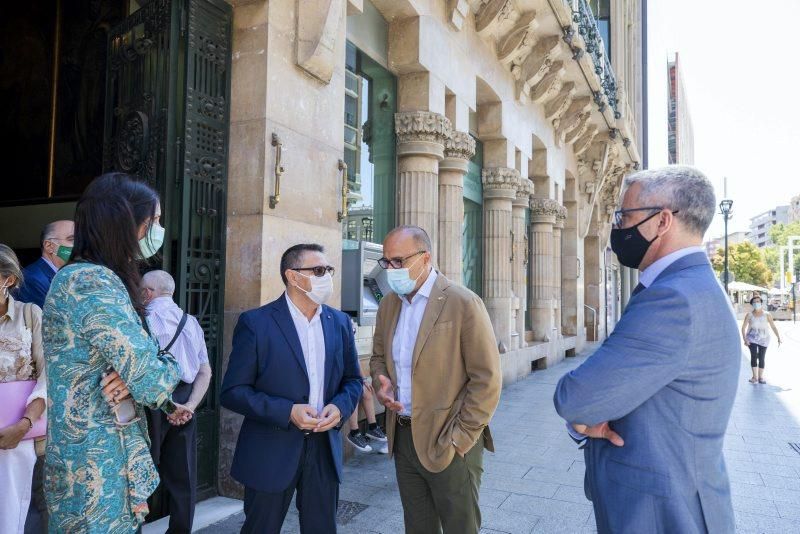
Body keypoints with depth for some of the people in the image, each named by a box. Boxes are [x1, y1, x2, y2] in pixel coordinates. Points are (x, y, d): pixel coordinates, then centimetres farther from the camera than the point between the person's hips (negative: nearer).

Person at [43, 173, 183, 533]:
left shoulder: (94, 278, 10)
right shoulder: (93, 283, -22)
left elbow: (131, 358, 11)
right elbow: (152, 382, -26)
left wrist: (135, 375, -11)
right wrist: (169, 367, -4)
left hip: (101, 453, 9)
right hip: (95, 466, -9)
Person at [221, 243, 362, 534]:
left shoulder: (340, 322, 5)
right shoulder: (255, 323, -10)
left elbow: (353, 379, 11)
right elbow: (233, 391, -10)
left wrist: (341, 406, -10)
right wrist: (287, 411, -20)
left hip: (325, 448, 4)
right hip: (271, 452, -4)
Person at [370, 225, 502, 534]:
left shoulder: (463, 303, -14)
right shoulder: (388, 305, 6)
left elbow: (487, 379, -13)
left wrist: (459, 439, -14)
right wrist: (381, 382, -4)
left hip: (449, 442, -5)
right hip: (402, 437, 6)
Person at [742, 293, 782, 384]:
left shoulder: (767, 314, -3)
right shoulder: (749, 315, -5)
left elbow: (773, 327, -2)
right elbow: (743, 327, -6)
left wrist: (779, 338, -11)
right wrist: (745, 339, -16)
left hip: (764, 338, 1)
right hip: (752, 338, -1)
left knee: (761, 358, 4)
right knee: (754, 356, -15)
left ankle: (761, 377, 15)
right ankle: (755, 377, -11)